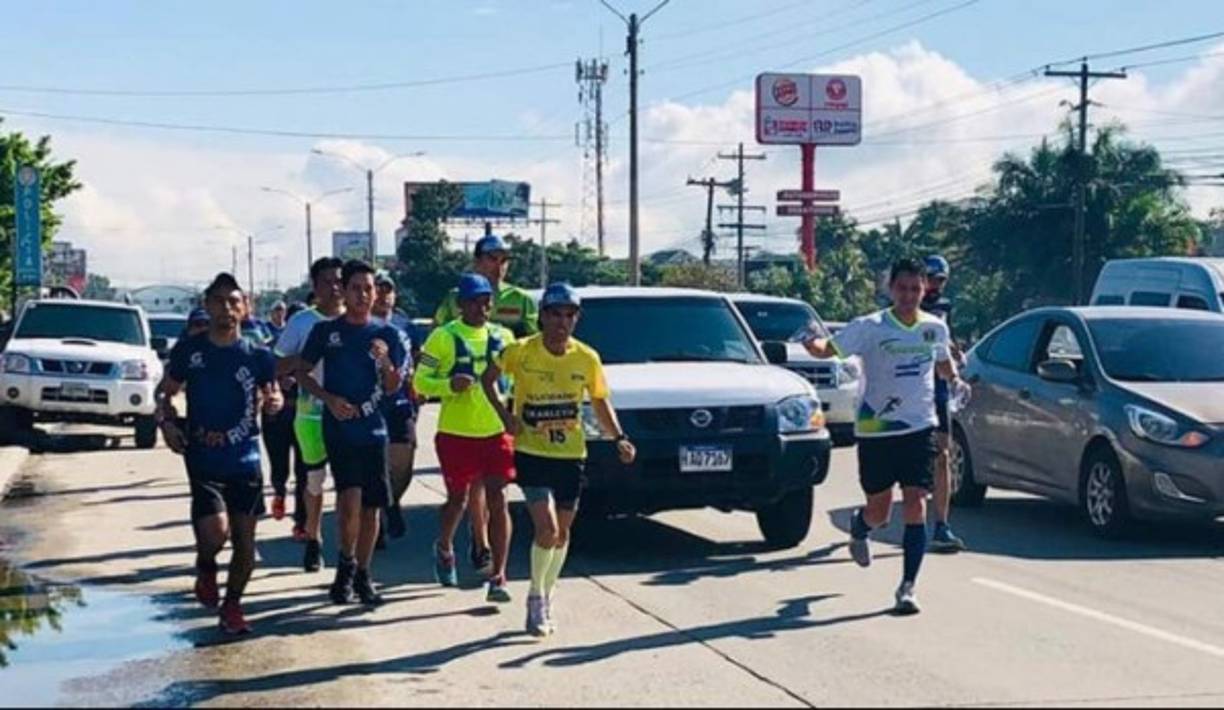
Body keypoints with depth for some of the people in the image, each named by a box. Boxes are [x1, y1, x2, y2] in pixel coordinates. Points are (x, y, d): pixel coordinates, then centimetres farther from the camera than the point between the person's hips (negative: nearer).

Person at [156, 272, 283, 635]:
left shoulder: (257, 356, 2)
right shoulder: (188, 350, 0)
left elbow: (272, 395, 14)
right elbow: (165, 392, 11)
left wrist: (274, 402, -10)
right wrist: (167, 421, -8)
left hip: (246, 459, 2)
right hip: (203, 459, -2)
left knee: (245, 539, 3)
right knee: (215, 529, -19)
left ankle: (232, 606, 23)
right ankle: (205, 569, 16)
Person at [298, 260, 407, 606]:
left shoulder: (386, 334, 5)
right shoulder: (326, 331, 2)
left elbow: (393, 388, 4)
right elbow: (302, 373, 7)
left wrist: (386, 361, -16)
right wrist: (329, 398, -9)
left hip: (373, 428, 2)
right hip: (338, 426, -2)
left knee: (371, 507, 5)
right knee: (350, 499, -18)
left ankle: (362, 575, 20)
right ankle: (346, 565, 3)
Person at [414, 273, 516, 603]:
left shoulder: (503, 337, 7)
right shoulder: (444, 337, -6)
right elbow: (420, 381, -6)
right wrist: (450, 384, -23)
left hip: (497, 431, 3)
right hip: (456, 433, -2)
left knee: (498, 501, -5)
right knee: (458, 499, 12)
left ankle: (498, 576, -2)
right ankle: (444, 549, 42)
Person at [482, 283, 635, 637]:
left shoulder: (587, 358, -4)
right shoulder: (520, 352, -11)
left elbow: (600, 403, 8)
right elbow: (488, 379, 6)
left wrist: (619, 438, -7)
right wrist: (505, 415, -8)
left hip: (571, 455, 3)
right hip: (531, 453, -3)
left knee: (562, 533, 11)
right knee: (547, 529, -15)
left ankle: (546, 598, 31)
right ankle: (536, 598, 6)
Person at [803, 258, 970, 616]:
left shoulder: (935, 328, 6)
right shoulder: (870, 328, -6)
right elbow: (830, 348, -14)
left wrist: (955, 380, 5)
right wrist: (812, 343, -37)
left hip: (920, 428, 2)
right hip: (875, 429, -2)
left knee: (916, 505, -10)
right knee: (879, 511, 9)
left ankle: (908, 586, -6)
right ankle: (858, 530, 47)